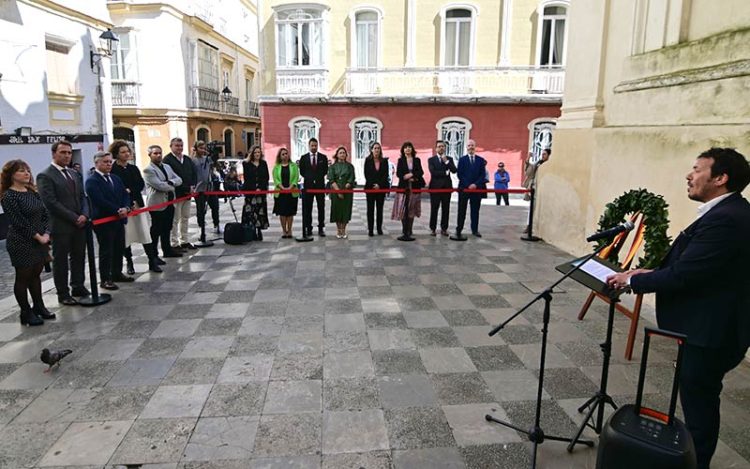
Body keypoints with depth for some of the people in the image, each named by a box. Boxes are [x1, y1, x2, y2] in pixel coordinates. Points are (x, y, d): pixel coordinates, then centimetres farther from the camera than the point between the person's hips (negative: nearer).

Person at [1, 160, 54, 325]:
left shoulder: (32, 192, 9)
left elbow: (45, 214, 7)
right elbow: (19, 222, -17)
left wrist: (46, 234, -7)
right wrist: (38, 236, -15)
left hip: (40, 240, 6)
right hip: (21, 243, -6)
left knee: (36, 274, 15)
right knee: (23, 277, 4)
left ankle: (39, 307, 26)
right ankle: (26, 312, 14)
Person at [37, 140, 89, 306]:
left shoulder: (74, 174, 14)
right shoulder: (45, 176, -9)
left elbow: (82, 196, 13)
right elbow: (51, 202, -16)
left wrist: (84, 215, -5)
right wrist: (74, 218, -16)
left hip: (79, 224, 6)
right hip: (60, 226, -6)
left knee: (78, 257, 14)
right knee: (60, 260, 6)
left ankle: (78, 287, 28)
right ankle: (63, 293, 16)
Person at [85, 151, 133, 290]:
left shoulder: (115, 178, 14)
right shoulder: (92, 181, -11)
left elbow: (125, 195, 9)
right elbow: (100, 201, -20)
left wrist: (125, 208, -10)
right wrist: (118, 211, -18)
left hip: (119, 219, 7)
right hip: (103, 221, -7)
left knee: (119, 248, 14)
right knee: (106, 251, 0)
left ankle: (117, 274, 29)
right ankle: (105, 279, 9)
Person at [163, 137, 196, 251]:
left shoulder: (188, 159, 14)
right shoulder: (167, 160, -10)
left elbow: (194, 174, 15)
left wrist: (192, 187, -4)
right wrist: (186, 189, -18)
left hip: (187, 194, 7)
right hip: (175, 194, -7)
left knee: (185, 218, 13)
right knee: (175, 220, -1)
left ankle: (184, 241, 22)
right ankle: (175, 244, 6)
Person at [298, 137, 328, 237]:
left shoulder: (323, 157, 6)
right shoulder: (304, 158, 6)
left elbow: (325, 170, 7)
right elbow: (301, 171, 7)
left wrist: (319, 178, 0)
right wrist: (309, 178, 1)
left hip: (320, 185, 0)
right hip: (308, 185, 0)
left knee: (321, 208, 2)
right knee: (307, 208, 3)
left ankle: (321, 228, 8)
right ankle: (308, 229, 10)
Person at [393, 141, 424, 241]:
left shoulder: (417, 160, 10)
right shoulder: (400, 160, 7)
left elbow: (421, 172, 0)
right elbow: (398, 173, -2)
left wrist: (411, 174, -16)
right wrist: (408, 178, -15)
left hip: (415, 188, 1)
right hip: (404, 187, -1)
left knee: (412, 210, 3)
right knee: (403, 209, -5)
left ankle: (409, 232, 9)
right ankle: (405, 232, 3)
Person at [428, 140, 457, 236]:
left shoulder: (449, 159, 12)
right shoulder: (431, 160, 4)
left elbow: (454, 170, -3)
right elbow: (433, 172, -10)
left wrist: (446, 161, -11)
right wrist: (445, 172, -8)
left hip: (447, 187, 2)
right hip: (435, 187, -2)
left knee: (446, 210, 4)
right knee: (434, 209, -2)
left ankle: (444, 228, 12)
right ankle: (433, 228, 6)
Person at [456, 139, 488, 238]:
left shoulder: (481, 160, 7)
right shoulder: (462, 159, 4)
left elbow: (483, 175, 2)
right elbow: (460, 174, -3)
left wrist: (476, 184, -13)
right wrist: (468, 185, -13)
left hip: (477, 188, 1)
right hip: (464, 188, -1)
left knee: (475, 210, 7)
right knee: (462, 211, 3)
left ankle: (475, 230, 14)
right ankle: (459, 230, 9)